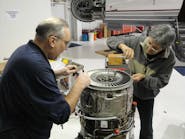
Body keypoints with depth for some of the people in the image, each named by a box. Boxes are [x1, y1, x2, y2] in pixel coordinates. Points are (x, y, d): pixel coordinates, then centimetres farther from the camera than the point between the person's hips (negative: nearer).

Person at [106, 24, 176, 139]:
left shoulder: (169, 59, -24)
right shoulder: (138, 41, -24)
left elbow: (161, 82, -18)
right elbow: (111, 40, -17)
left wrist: (144, 78, -36)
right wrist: (123, 46, -39)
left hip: (146, 96, -1)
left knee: (146, 128, 17)